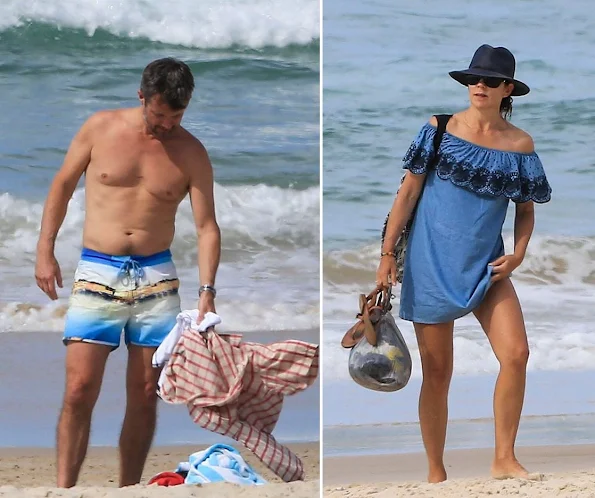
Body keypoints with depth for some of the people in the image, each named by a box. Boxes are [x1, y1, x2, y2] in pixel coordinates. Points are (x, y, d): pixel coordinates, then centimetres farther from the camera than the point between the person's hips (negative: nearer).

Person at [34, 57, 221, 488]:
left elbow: (207, 226, -3)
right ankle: (64, 490, -7)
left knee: (145, 395, 3)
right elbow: (63, 185, 9)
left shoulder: (191, 153, -1)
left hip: (156, 276, 1)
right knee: (80, 389, -10)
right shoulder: (101, 128, -2)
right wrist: (45, 252, 5)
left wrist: (207, 290, -16)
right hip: (98, 273, -1)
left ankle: (127, 493, 12)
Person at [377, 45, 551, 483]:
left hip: (487, 266, 1)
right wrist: (387, 254, -4)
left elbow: (526, 208, 11)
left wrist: (518, 253, -6)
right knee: (437, 372, 3)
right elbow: (408, 193, 0)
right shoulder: (440, 130, -2)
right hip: (432, 265, -1)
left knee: (516, 353, -17)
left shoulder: (520, 144, 2)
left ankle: (504, 460, -5)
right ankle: (436, 472, 14)